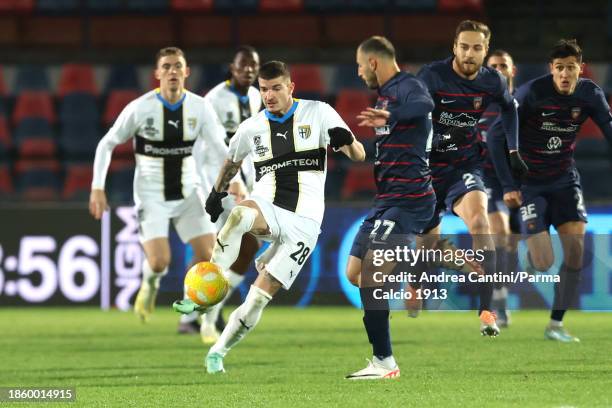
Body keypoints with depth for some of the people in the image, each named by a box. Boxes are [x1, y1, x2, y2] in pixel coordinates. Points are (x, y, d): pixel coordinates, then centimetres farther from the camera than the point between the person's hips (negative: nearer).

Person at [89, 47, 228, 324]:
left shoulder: (200, 108, -6)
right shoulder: (140, 108, -12)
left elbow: (218, 147, -4)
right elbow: (107, 144, -3)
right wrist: (97, 187, -8)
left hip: (188, 194, 3)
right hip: (151, 196, -3)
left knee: (208, 255, -7)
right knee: (159, 262, -17)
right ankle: (150, 283, 22)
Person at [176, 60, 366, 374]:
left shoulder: (318, 113, 1)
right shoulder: (251, 128, 9)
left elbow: (358, 155, -2)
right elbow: (232, 161, 31)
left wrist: (346, 140, -23)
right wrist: (217, 192, 28)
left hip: (304, 223, -1)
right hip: (268, 212, 1)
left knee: (262, 293, -12)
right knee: (240, 213, -37)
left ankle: (219, 351, 3)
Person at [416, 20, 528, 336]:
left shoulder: (492, 81, -4)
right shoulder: (432, 76, -17)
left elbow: (509, 107, 18)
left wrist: (513, 151, 15)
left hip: (465, 167, 1)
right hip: (429, 167, -1)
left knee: (479, 219, -28)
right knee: (425, 242, 7)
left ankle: (486, 311, -31)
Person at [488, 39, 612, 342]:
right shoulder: (531, 93, -21)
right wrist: (509, 186, -22)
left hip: (564, 180, 4)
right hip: (529, 183, -4)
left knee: (576, 244, -13)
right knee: (544, 263, -12)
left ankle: (556, 324, -1)